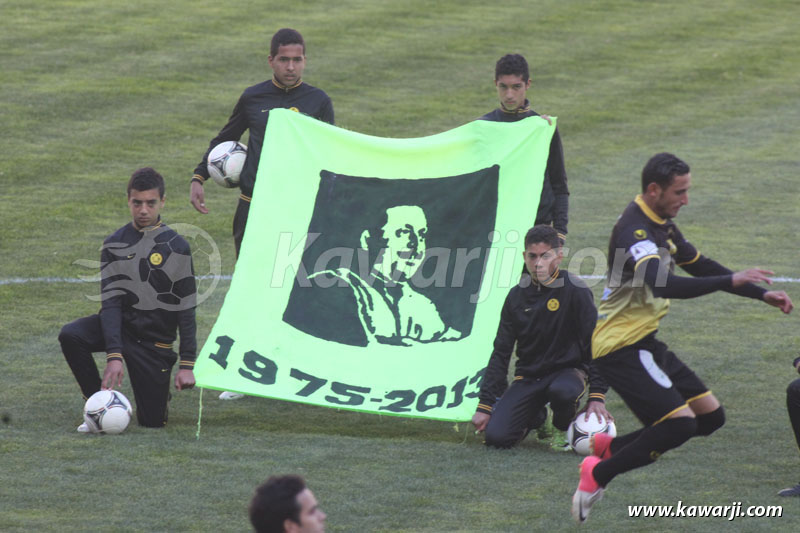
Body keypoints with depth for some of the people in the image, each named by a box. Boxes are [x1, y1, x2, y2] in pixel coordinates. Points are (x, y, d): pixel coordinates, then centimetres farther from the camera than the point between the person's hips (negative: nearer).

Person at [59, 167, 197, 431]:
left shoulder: (176, 247, -6)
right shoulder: (115, 245, -3)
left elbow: (186, 310, -4)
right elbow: (110, 302, -11)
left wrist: (187, 364, -9)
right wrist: (113, 355, -23)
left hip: (155, 340, -1)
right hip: (120, 324, 1)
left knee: (153, 422, -5)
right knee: (70, 335, -30)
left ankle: (161, 386, 31)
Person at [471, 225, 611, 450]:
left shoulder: (575, 291, -9)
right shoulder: (517, 295, 4)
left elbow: (595, 345, -9)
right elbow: (500, 353, 8)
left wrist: (597, 396, -18)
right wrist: (485, 405, 2)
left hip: (567, 370, -4)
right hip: (528, 376, 4)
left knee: (562, 391, -41)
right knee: (496, 436, -17)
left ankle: (564, 429, -3)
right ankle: (535, 418, 19)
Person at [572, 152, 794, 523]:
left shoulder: (660, 226, 12)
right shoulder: (634, 232, -21)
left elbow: (699, 265, 23)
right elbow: (664, 285, -36)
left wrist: (761, 294, 16)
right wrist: (731, 281, -35)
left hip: (643, 343, 10)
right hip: (621, 347, -10)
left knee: (710, 416, 9)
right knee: (680, 422, -21)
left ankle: (610, 447, 17)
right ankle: (599, 474, -6)